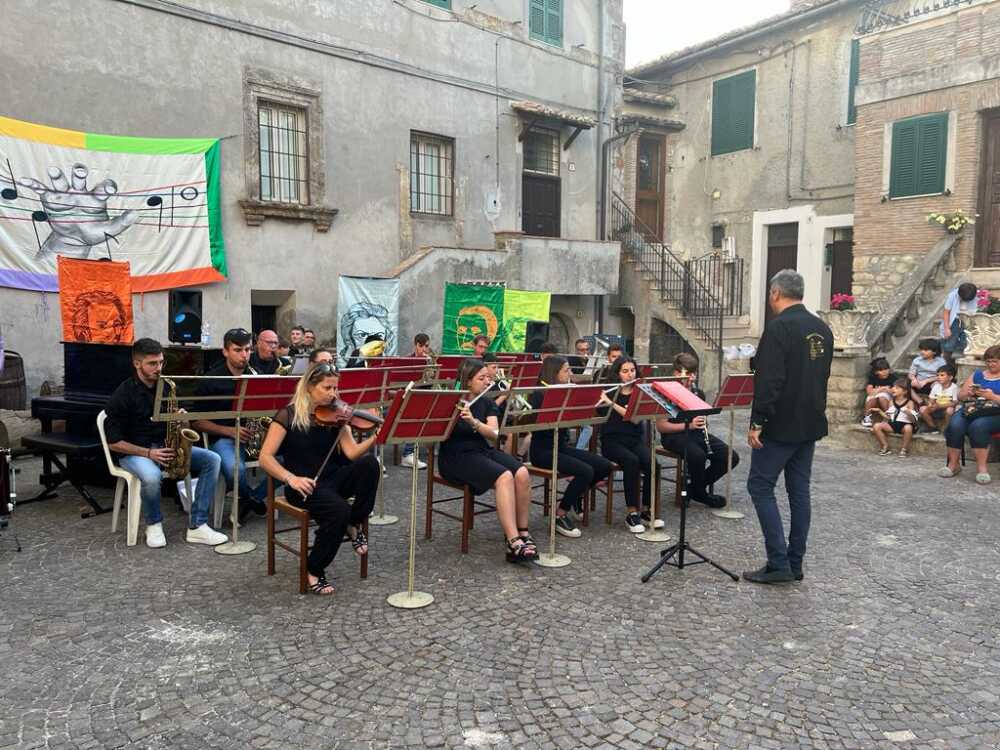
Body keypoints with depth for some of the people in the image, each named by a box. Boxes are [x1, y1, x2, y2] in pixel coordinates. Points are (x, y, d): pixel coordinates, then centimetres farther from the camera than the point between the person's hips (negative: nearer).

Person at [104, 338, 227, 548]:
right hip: (134, 452, -6)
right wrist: (149, 453, -21)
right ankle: (153, 524, -8)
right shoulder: (122, 395, -11)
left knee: (212, 459, -16)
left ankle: (197, 526, -17)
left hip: (165, 446, 6)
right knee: (152, 476, -40)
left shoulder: (166, 387, 6)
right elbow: (114, 442, -11)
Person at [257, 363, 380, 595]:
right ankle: (314, 572, -9)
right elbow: (265, 458, -11)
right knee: (339, 509, -33)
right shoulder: (289, 415, -6)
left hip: (332, 479, 4)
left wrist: (376, 436, -24)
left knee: (369, 463, -24)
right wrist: (291, 478, -26)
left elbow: (352, 453, -6)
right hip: (303, 486, -4)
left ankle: (354, 525, -3)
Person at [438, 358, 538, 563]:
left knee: (522, 474, -22)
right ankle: (514, 544, -33)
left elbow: (494, 435, -7)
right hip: (456, 456, -6)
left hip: (483, 450, 6)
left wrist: (473, 421, -24)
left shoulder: (487, 402, 7)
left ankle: (522, 532, -8)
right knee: (504, 477, -31)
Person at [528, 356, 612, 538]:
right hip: (542, 450, -8)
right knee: (585, 471, -27)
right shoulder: (539, 395, -12)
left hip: (562, 446, 8)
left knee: (605, 466, -6)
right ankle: (560, 515, -12)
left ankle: (577, 494, 17)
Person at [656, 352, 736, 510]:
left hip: (696, 433, 7)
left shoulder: (698, 393, 12)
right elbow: (661, 426, -14)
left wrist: (704, 423, -2)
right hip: (674, 435, -7)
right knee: (698, 455, -36)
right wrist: (689, 425, -22)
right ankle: (699, 493, -7)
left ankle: (695, 485, 7)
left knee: (731, 457, -10)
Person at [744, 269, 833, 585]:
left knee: (760, 486, 0)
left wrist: (757, 422, -19)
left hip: (781, 425, -8)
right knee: (799, 490, 12)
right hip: (811, 424, 8)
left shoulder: (778, 327, -16)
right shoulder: (823, 329, 10)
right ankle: (795, 564, 18)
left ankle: (778, 564, -2)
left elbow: (768, 380, -22)